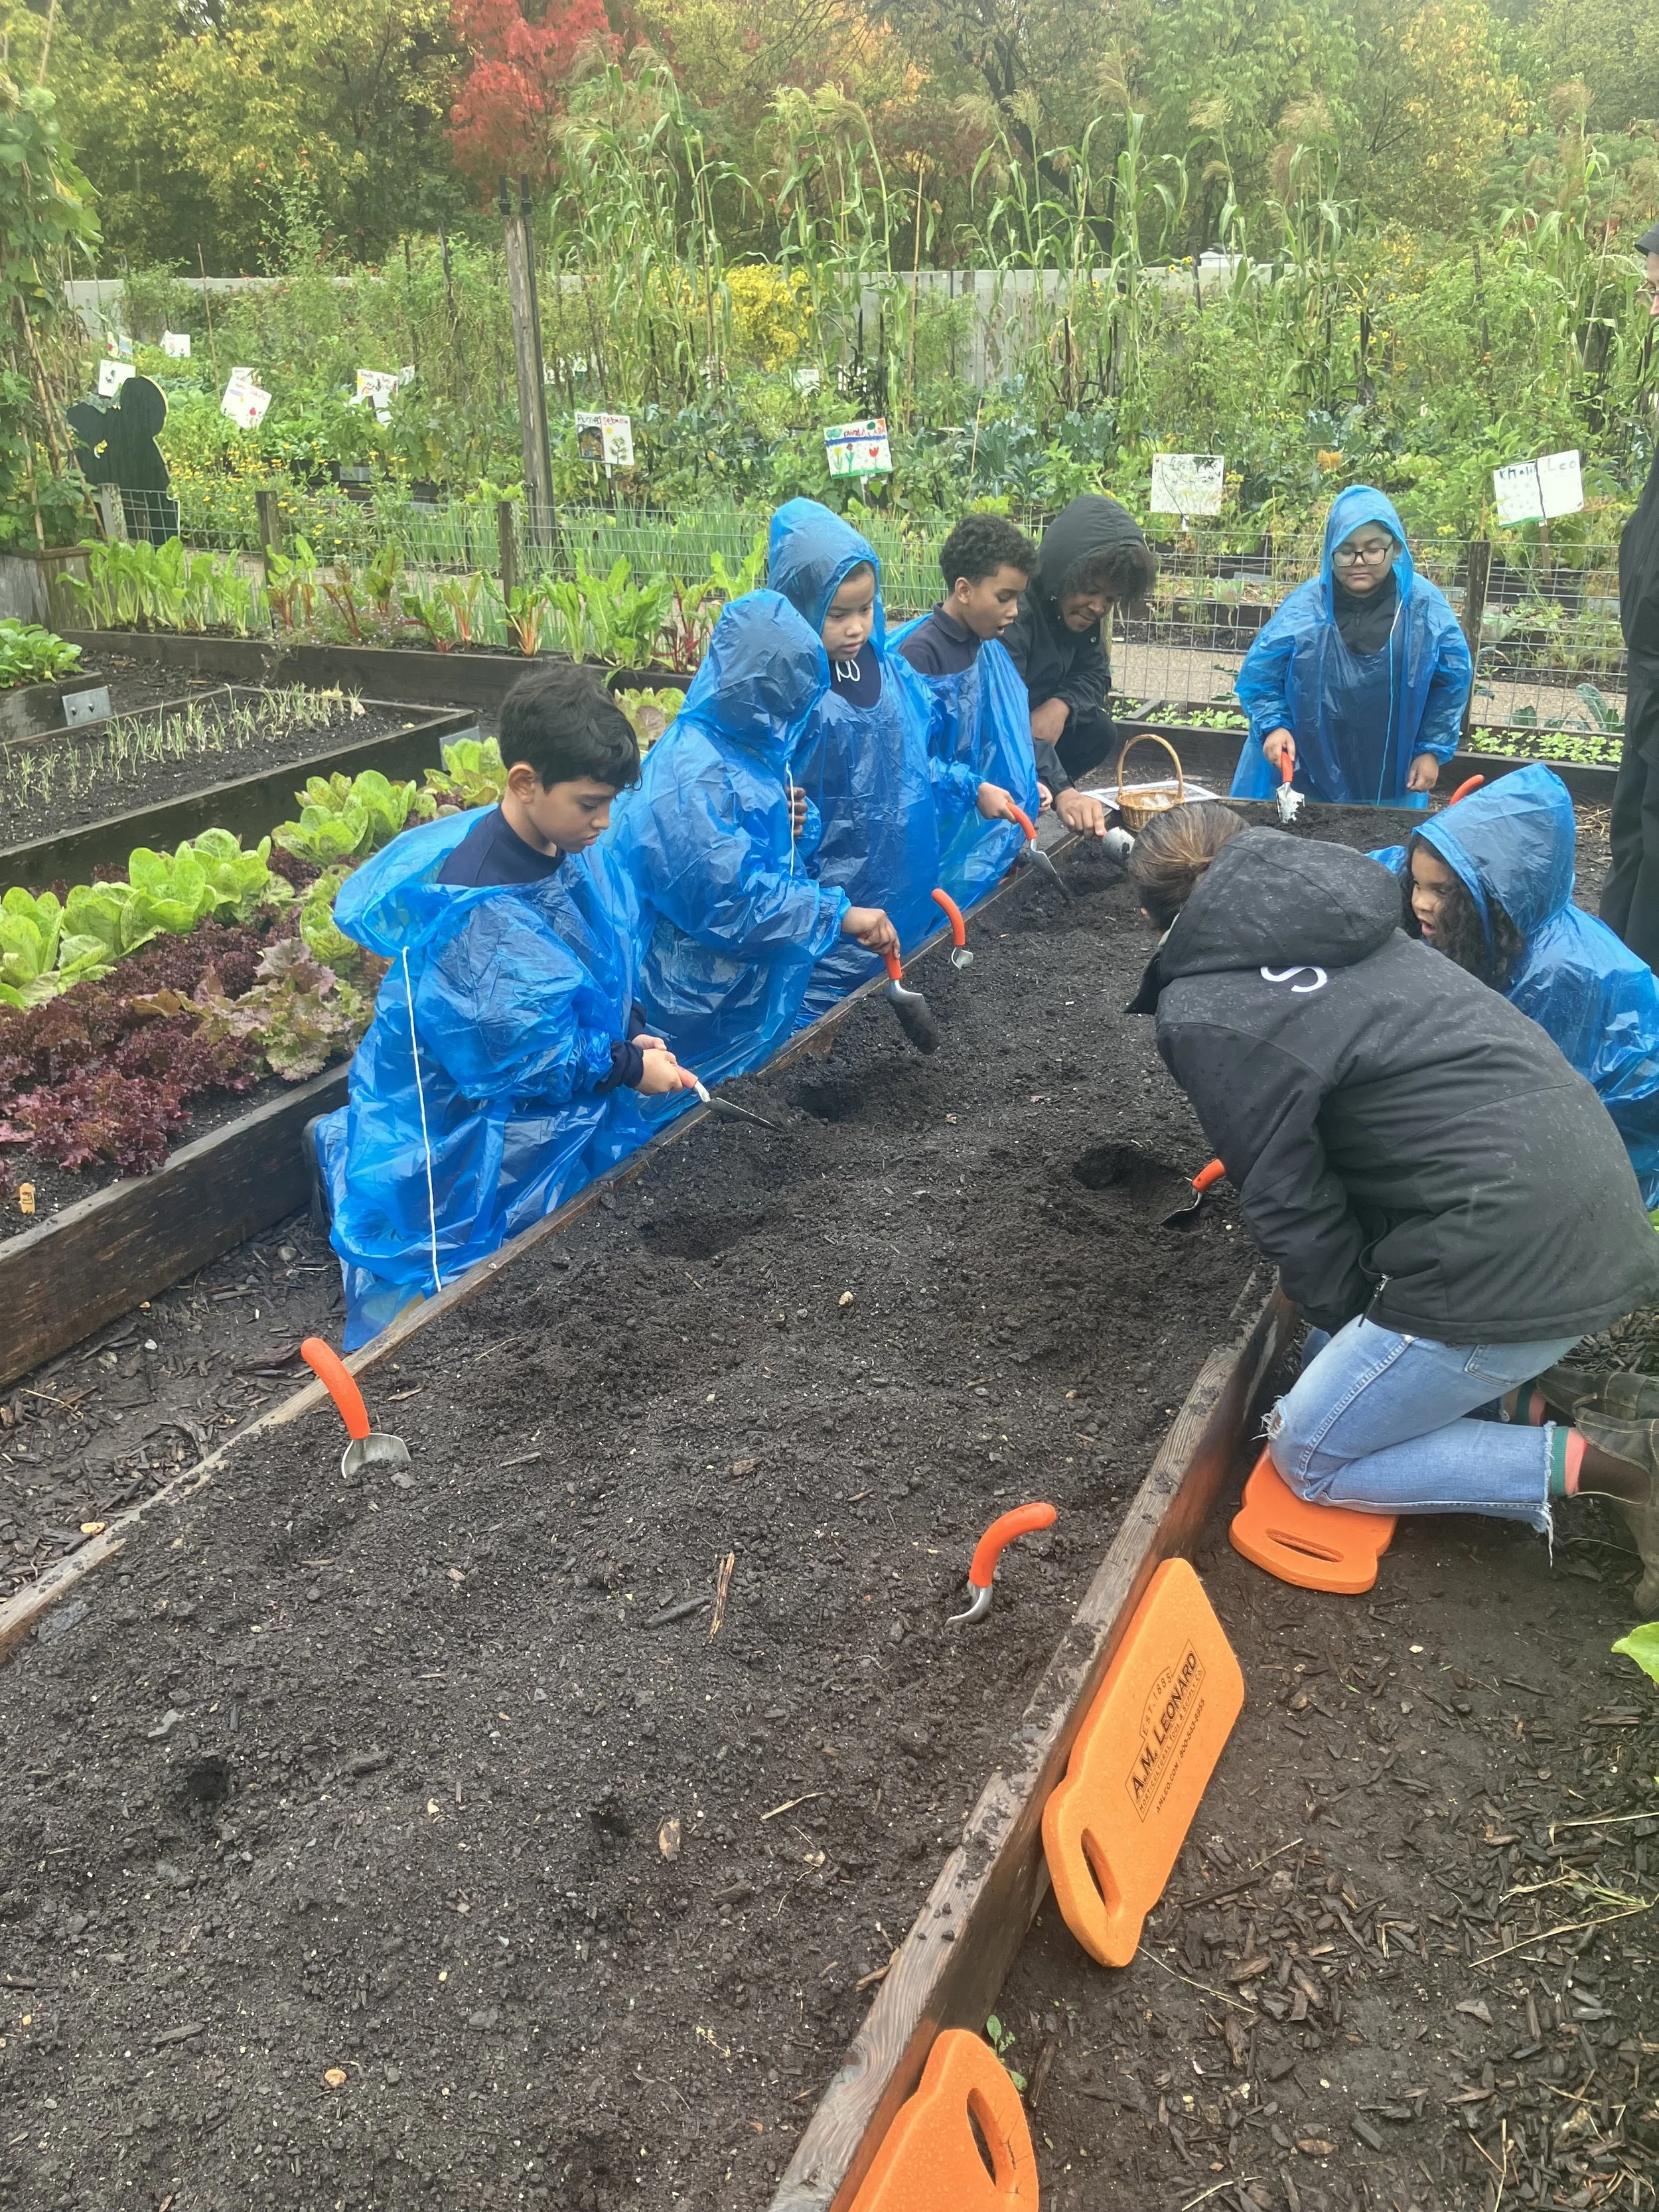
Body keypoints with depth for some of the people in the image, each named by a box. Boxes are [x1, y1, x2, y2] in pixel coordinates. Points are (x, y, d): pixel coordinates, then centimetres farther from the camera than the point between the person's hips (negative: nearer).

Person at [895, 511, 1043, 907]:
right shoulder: (919, 652, -15)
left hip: (985, 814, 8)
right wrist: (974, 790, -20)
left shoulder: (989, 647, 10)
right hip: (940, 824, -7)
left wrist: (1029, 784, 4)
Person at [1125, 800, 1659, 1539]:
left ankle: (1579, 1464, 4)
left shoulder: (1202, 1016, -9)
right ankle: (1515, 1403, 13)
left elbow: (1290, 1204, -5)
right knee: (1340, 1361, 28)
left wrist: (1348, 1313, 14)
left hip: (1510, 1260, -9)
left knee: (1309, 1457, 11)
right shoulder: (1337, 918, 13)